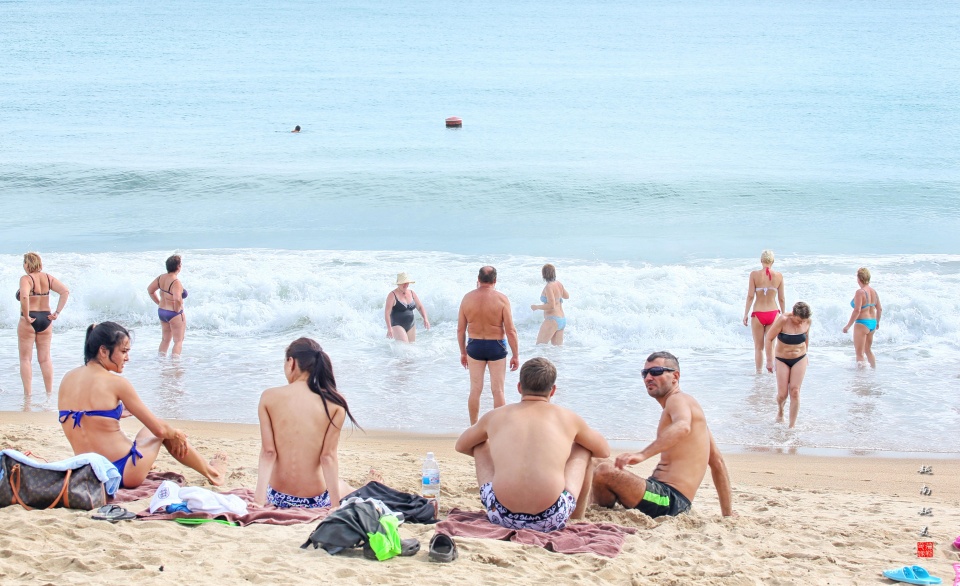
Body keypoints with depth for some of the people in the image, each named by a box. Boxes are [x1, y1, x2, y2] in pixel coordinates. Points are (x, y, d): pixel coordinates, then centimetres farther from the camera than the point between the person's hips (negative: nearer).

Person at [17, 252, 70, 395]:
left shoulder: (26, 279, -13)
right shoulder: (48, 278, 4)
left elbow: (24, 296, -31)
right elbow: (65, 291, -4)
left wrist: (26, 316, -20)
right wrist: (57, 312, -3)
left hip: (29, 321, -5)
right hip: (45, 319, 5)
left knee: (25, 359, 6)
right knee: (45, 359, 12)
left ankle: (28, 393, 3)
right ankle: (50, 392, 12)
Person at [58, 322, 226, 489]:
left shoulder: (67, 379, 3)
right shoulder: (116, 384, -14)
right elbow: (159, 429, -9)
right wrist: (177, 434, 12)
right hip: (123, 474, -6)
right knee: (160, 431, 23)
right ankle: (211, 472, 41)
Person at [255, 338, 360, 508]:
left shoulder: (269, 397, -6)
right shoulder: (334, 403, -9)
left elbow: (268, 452, -11)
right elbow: (328, 456, -12)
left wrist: (259, 498, -12)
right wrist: (336, 504, -10)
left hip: (278, 498, 2)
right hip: (316, 500, -2)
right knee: (344, 487, 35)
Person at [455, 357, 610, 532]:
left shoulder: (494, 416, 13)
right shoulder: (567, 417, 10)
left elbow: (461, 446, 32)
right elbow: (604, 451, 27)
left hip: (502, 516, 1)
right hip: (552, 520, -1)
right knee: (582, 447, 27)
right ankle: (577, 518, 40)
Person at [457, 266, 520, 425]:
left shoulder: (467, 298, -4)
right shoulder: (501, 299, -12)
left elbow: (460, 330, 1)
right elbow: (510, 330, -12)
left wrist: (463, 352, 12)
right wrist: (515, 355, -4)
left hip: (474, 346, 2)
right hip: (496, 347, -2)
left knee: (475, 390, 11)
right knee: (498, 390, 6)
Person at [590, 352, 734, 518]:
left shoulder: (678, 399, -8)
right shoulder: (689, 405, 23)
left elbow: (682, 427, -35)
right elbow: (717, 462, 23)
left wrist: (643, 454, -46)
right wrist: (727, 515, 23)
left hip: (668, 500, -11)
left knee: (604, 471, -28)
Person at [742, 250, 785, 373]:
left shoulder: (754, 274, -6)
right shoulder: (778, 276, -1)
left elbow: (750, 296, -7)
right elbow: (781, 299, 4)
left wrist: (745, 314, 1)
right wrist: (783, 315, 15)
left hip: (758, 314, -1)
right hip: (773, 313, 1)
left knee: (758, 346, 11)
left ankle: (759, 371, 14)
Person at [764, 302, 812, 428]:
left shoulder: (807, 321, -10)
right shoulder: (783, 320, -22)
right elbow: (769, 338, -15)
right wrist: (769, 360, -15)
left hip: (799, 359, 2)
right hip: (782, 360, -2)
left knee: (795, 392, -6)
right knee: (782, 394, -4)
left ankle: (792, 425, 1)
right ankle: (780, 409, 32)